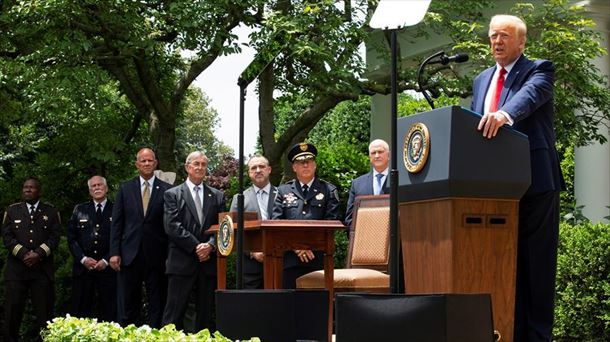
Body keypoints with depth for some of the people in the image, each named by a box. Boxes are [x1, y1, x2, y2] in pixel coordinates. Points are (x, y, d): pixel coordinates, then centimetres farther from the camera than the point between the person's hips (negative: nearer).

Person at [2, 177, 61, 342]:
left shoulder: (51, 212, 12)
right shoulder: (12, 210, 14)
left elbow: (55, 237, 3)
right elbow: (7, 236, 4)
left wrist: (39, 254, -12)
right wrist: (23, 254, -10)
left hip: (43, 268, 0)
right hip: (16, 268, 1)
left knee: (44, 310, -2)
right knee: (12, 309, -3)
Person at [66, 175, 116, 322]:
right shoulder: (79, 210, 12)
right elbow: (71, 238, 8)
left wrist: (106, 260, -8)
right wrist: (83, 259, -5)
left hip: (107, 267, -2)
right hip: (83, 267, 2)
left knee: (109, 312, -1)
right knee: (80, 311, 1)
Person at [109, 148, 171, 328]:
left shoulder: (166, 190, 2)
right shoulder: (125, 188, 7)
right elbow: (116, 223, 6)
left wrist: (170, 255, -3)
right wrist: (114, 252, -2)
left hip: (157, 256, -1)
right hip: (130, 254, 1)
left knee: (157, 305, 5)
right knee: (127, 306, 5)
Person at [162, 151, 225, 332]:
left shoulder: (217, 196, 14)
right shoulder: (173, 194, 5)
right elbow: (172, 226, -6)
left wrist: (210, 245, -12)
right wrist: (196, 246, -12)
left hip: (209, 261, 3)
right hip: (182, 262, -3)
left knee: (206, 315, 6)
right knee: (174, 315, -4)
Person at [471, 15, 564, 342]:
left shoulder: (538, 70, 0)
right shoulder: (481, 81, 20)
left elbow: (529, 95, -23)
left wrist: (504, 114, -43)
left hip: (534, 180, -6)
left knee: (536, 259, -2)